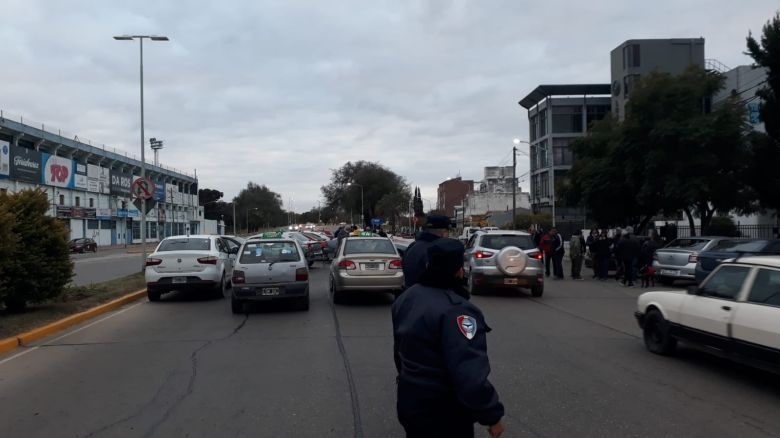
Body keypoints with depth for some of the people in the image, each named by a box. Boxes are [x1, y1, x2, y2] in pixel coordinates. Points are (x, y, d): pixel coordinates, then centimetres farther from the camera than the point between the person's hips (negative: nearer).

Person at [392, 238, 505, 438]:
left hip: (409, 401, 8)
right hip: (444, 413, -8)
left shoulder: (406, 297, 3)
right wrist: (493, 415, -20)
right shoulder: (456, 311, -27)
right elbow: (471, 377, -31)